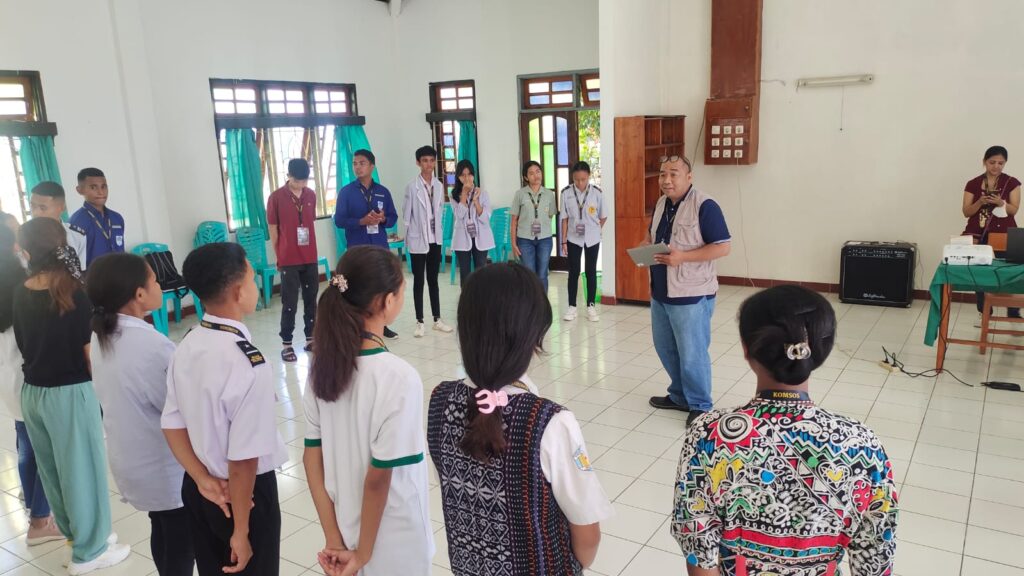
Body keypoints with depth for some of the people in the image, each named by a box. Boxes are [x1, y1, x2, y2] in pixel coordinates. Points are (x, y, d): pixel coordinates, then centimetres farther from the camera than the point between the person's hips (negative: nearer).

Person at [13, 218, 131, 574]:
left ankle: (73, 529, 40)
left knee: (51, 467, 21)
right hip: (69, 393, -6)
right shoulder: (74, 295, -18)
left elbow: (23, 345, 7)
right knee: (82, 467, 7)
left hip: (31, 392, 6)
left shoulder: (19, 294, -2)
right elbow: (88, 353, -14)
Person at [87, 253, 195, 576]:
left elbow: (115, 397, 7)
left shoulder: (100, 338, -3)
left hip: (132, 462, 8)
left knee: (162, 535, 26)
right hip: (168, 469, -8)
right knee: (182, 547, 9)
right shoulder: (152, 345, -29)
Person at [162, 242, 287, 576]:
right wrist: (241, 531, -16)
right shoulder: (249, 364, -30)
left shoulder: (187, 346, -6)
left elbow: (172, 424, 1)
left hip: (199, 490, 7)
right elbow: (243, 459, -26)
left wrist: (202, 479, -1)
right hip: (245, 493, -7)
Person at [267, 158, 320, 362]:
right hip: (289, 260, -4)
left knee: (311, 299, 11)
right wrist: (279, 257, 0)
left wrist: (311, 251, 12)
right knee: (290, 303, 0)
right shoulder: (276, 197, -8)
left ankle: (311, 338, 23)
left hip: (310, 258, 4)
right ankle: (286, 344, 9)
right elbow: (273, 230, -3)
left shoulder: (311, 195, 6)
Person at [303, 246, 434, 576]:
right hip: (393, 541, -5)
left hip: (345, 527, 5)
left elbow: (312, 459, -5)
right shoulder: (399, 377, -26)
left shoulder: (323, 365, -7)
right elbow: (379, 477, -23)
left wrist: (334, 540, -1)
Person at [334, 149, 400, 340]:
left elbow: (393, 218, 10)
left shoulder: (383, 192, 7)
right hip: (357, 248, -3)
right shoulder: (346, 192, -1)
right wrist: (362, 221, -19)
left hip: (380, 247, 3)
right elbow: (339, 220, -5)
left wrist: (383, 219, -13)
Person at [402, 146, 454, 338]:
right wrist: (408, 238, -4)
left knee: (433, 280, 12)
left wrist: (440, 235, 8)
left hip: (435, 239, 4)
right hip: (418, 240, -4)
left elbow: (440, 210, 9)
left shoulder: (439, 185, 4)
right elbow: (406, 214, -5)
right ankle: (420, 322, 11)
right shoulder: (412, 186, -9)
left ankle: (437, 320, 19)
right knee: (418, 281, 4)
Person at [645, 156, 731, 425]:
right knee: (665, 349, 18)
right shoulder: (661, 203, 9)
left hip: (691, 295, -8)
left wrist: (682, 257, -26)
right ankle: (679, 396, 36)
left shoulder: (705, 206, -16)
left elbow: (722, 248, -18)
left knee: (692, 354, 2)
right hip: (660, 292, 8)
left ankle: (700, 406, 19)